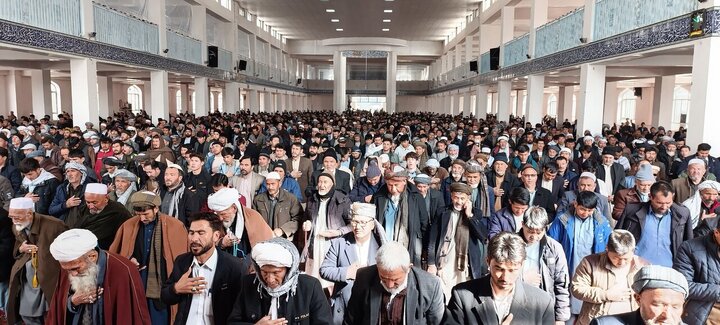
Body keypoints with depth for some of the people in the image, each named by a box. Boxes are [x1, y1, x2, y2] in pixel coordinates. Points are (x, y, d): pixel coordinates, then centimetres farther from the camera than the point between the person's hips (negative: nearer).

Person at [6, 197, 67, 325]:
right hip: (26, 278, 6)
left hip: (49, 277, -6)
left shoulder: (53, 225, -19)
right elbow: (17, 247, 19)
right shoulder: (16, 227, 2)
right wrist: (21, 248, -6)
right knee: (26, 314, 13)